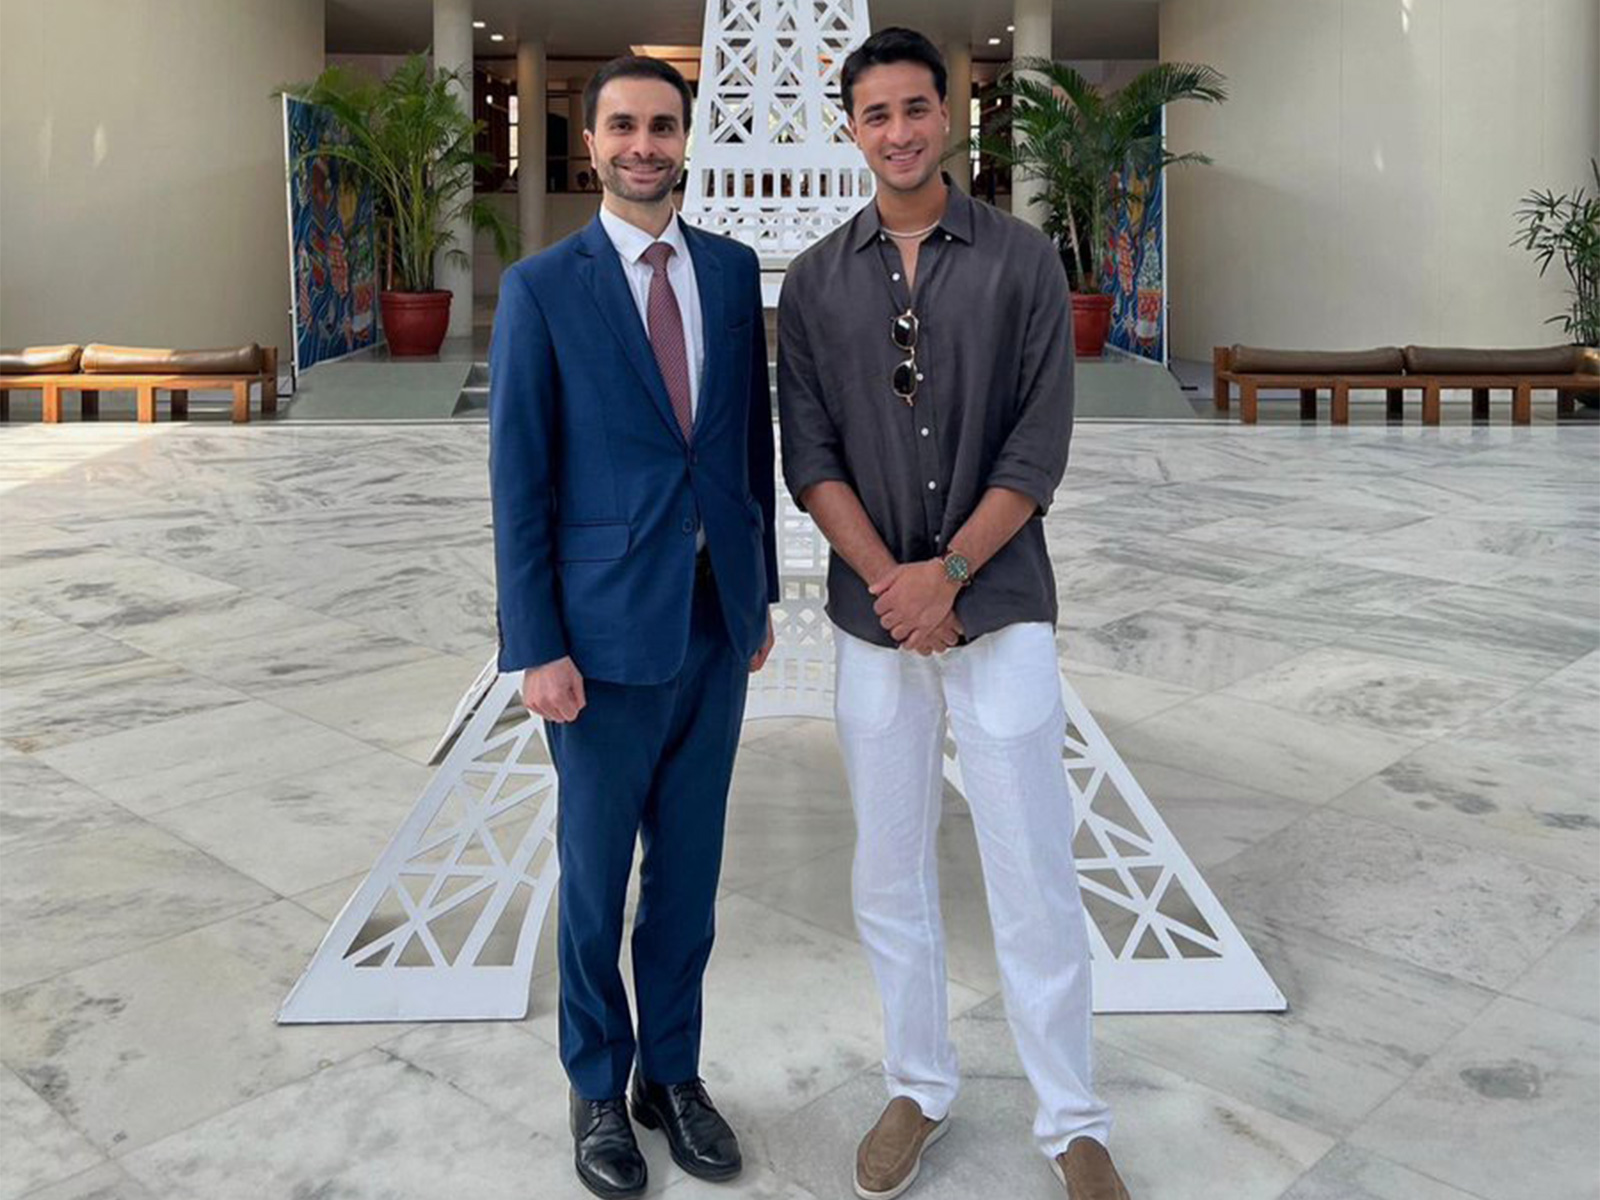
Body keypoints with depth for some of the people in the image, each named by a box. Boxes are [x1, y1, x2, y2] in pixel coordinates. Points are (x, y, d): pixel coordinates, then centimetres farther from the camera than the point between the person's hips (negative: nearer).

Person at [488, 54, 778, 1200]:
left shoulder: (733, 270, 6)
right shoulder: (541, 288, -6)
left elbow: (752, 437, 11)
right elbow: (520, 480, -8)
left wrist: (761, 588, 11)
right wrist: (537, 648, -11)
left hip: (716, 618, 4)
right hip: (606, 629, -4)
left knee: (689, 861, 14)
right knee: (596, 869, 11)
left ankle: (674, 1073, 32)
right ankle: (599, 1088, 31)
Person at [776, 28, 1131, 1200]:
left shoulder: (1022, 259, 0)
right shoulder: (816, 280, 5)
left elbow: (1041, 445, -5)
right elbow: (808, 455, 0)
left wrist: (949, 571, -14)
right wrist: (891, 579, -12)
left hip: (1000, 608, -2)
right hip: (874, 619, 2)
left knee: (1034, 871, 2)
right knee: (890, 869, 11)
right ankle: (920, 1088, 29)